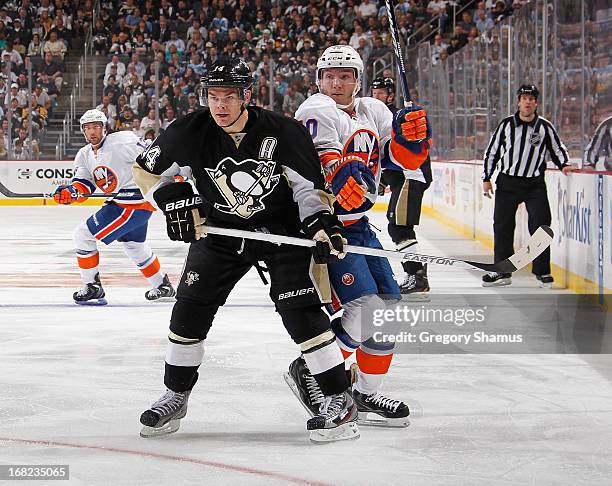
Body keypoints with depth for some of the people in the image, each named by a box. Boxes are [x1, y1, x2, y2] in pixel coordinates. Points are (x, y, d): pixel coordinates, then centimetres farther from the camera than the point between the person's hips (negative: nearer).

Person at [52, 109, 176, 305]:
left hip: (136, 202, -10)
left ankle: (93, 287, 0)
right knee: (133, 245, 29)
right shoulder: (84, 155, 9)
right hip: (118, 202, 10)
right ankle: (163, 286, 46)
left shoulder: (123, 141, -16)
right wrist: (70, 191, -22)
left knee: (84, 234, -10)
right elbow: (84, 186, 0)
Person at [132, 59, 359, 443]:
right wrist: (174, 201, -14)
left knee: (300, 310, -16)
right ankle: (175, 398, 17)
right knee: (191, 307, 0)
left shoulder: (283, 133, -20)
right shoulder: (190, 134, -14)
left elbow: (309, 185, -10)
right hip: (220, 229, 3)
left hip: (283, 228, -3)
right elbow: (147, 170, 1)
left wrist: (322, 223, -24)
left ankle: (341, 401, -8)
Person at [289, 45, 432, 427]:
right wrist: (341, 175, -50)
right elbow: (321, 154, -29)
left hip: (357, 224, 9)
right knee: (364, 307, -19)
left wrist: (411, 134, -12)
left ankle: (366, 395, 20)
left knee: (389, 305, 9)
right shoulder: (317, 112, -11)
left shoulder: (374, 112, 13)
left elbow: (403, 158, 9)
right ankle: (309, 373, -2)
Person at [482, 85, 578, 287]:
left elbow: (557, 149, 13)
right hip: (507, 183, 1)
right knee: (502, 226, 3)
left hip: (535, 184, -1)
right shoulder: (506, 124, 3)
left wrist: (565, 165, -6)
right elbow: (492, 151, 9)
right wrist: (486, 178, 7)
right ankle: (503, 272, 13)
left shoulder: (545, 127, 1)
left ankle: (542, 271, 1)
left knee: (540, 224, -9)